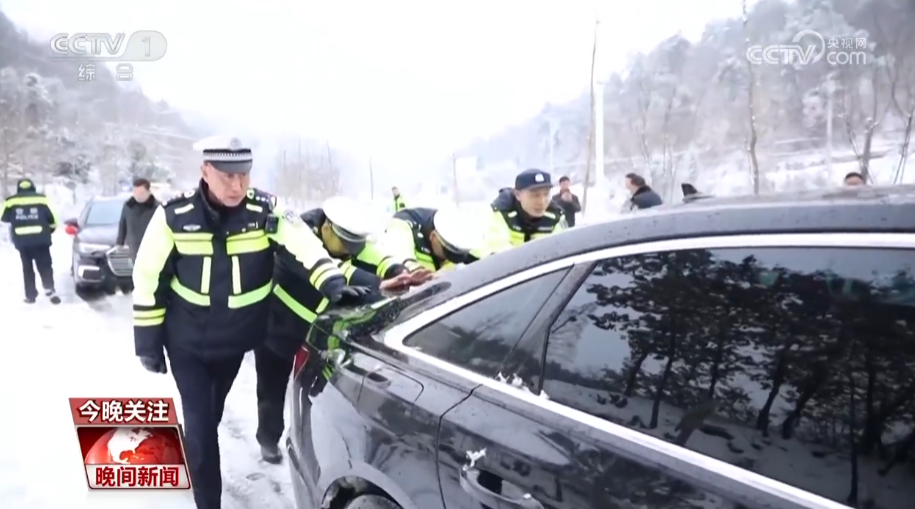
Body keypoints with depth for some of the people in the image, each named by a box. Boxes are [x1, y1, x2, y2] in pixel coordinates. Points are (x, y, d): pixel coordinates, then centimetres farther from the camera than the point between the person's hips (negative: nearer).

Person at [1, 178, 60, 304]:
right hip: (40, 240, -1)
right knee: (45, 266, 4)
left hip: (22, 241, 1)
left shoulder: (11, 201, 5)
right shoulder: (41, 199, 2)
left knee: (27, 268, 12)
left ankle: (30, 295, 10)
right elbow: (52, 220, 4)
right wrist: (48, 231, 23)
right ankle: (49, 289, -13)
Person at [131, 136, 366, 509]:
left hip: (235, 340, 2)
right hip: (185, 342, -2)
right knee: (199, 422, -6)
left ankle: (193, 458, 56)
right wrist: (147, 340, -7)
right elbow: (148, 277, -9)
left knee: (212, 414, 25)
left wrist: (330, 279, -50)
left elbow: (305, 243, -31)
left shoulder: (265, 210, -17)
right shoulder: (175, 215, -18)